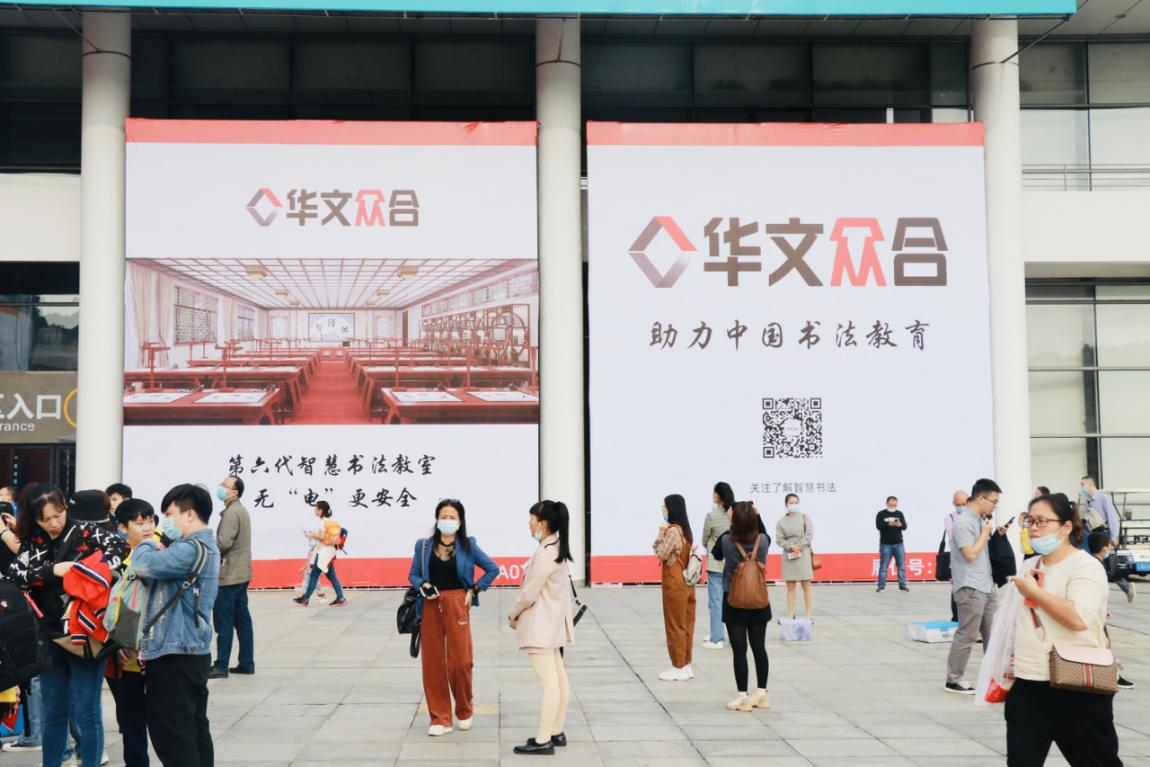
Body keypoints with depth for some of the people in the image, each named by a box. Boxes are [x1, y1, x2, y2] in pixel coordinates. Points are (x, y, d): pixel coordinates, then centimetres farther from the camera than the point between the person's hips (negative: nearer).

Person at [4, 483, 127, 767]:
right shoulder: (33, 541, 7)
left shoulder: (87, 532, -5)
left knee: (86, 713, 1)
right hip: (49, 637, 4)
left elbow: (123, 551, -15)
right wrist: (51, 571, -16)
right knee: (53, 713, 15)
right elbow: (14, 574, -4)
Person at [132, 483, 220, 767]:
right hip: (193, 652, 10)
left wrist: (146, 543, -4)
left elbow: (143, 564, -25)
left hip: (175, 655, -10)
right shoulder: (205, 546, 15)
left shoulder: (191, 549, -19)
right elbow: (163, 565, 19)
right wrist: (157, 548, 2)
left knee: (172, 736, -4)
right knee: (195, 730, 13)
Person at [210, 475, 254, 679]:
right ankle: (246, 663, 14)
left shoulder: (231, 512, -15)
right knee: (242, 620, 11)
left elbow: (223, 542, -23)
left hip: (229, 576, -10)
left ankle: (221, 666, -3)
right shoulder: (241, 510, 17)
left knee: (223, 622, -5)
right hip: (241, 574, 10)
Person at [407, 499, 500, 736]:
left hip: (457, 605, -1)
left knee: (460, 661, -3)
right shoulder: (424, 545, 5)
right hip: (430, 607, 1)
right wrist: (423, 586, -10)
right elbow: (413, 574, 10)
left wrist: (474, 590, 0)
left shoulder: (468, 546, 2)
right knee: (432, 662, 2)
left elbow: (493, 569, 7)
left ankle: (465, 709, 24)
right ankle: (440, 719, 12)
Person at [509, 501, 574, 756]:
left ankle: (543, 740, -5)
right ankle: (556, 732, 23)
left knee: (549, 683, -8)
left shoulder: (544, 553, -21)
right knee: (559, 679, 14)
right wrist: (519, 613, 11)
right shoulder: (557, 548, 9)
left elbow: (530, 593, -19)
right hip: (552, 622, 11)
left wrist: (513, 615, -3)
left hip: (540, 625, -11)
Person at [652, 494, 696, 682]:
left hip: (674, 582, -9)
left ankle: (678, 667, 4)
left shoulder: (673, 530, -17)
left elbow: (662, 554, -15)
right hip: (686, 581, 9)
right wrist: (664, 533, 3)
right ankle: (686, 665, 17)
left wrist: (661, 533, -8)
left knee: (675, 625, -1)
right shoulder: (684, 529, 12)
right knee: (686, 624, 12)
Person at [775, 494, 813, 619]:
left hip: (803, 554, -1)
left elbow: (809, 535, -2)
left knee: (806, 585, -1)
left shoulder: (804, 517, 5)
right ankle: (791, 615, 4)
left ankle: (808, 615, 1)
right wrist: (791, 546, -14)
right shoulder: (781, 521, 6)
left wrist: (799, 547, -11)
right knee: (790, 586, 2)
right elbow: (779, 539, 1)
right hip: (788, 556, 1)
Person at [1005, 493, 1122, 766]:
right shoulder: (1029, 566, 11)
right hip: (1028, 684, 7)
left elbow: (1078, 618, -28)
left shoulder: (1085, 566, -12)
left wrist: (1034, 591, -18)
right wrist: (1011, 666, 22)